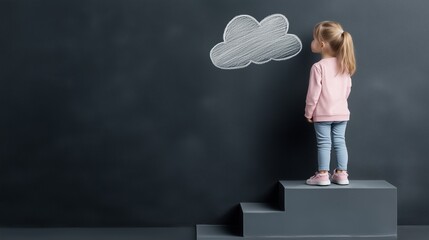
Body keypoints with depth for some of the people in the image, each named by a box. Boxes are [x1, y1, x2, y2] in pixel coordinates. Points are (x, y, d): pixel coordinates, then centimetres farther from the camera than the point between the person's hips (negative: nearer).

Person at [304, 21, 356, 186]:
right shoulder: (343, 65, 4)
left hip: (322, 113, -5)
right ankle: (342, 174, 12)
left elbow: (313, 93, -15)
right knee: (340, 142, 10)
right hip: (342, 112, 5)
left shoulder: (318, 67, -15)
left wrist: (308, 112, -4)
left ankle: (323, 175, 4)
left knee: (324, 143, 1)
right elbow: (348, 88, 10)